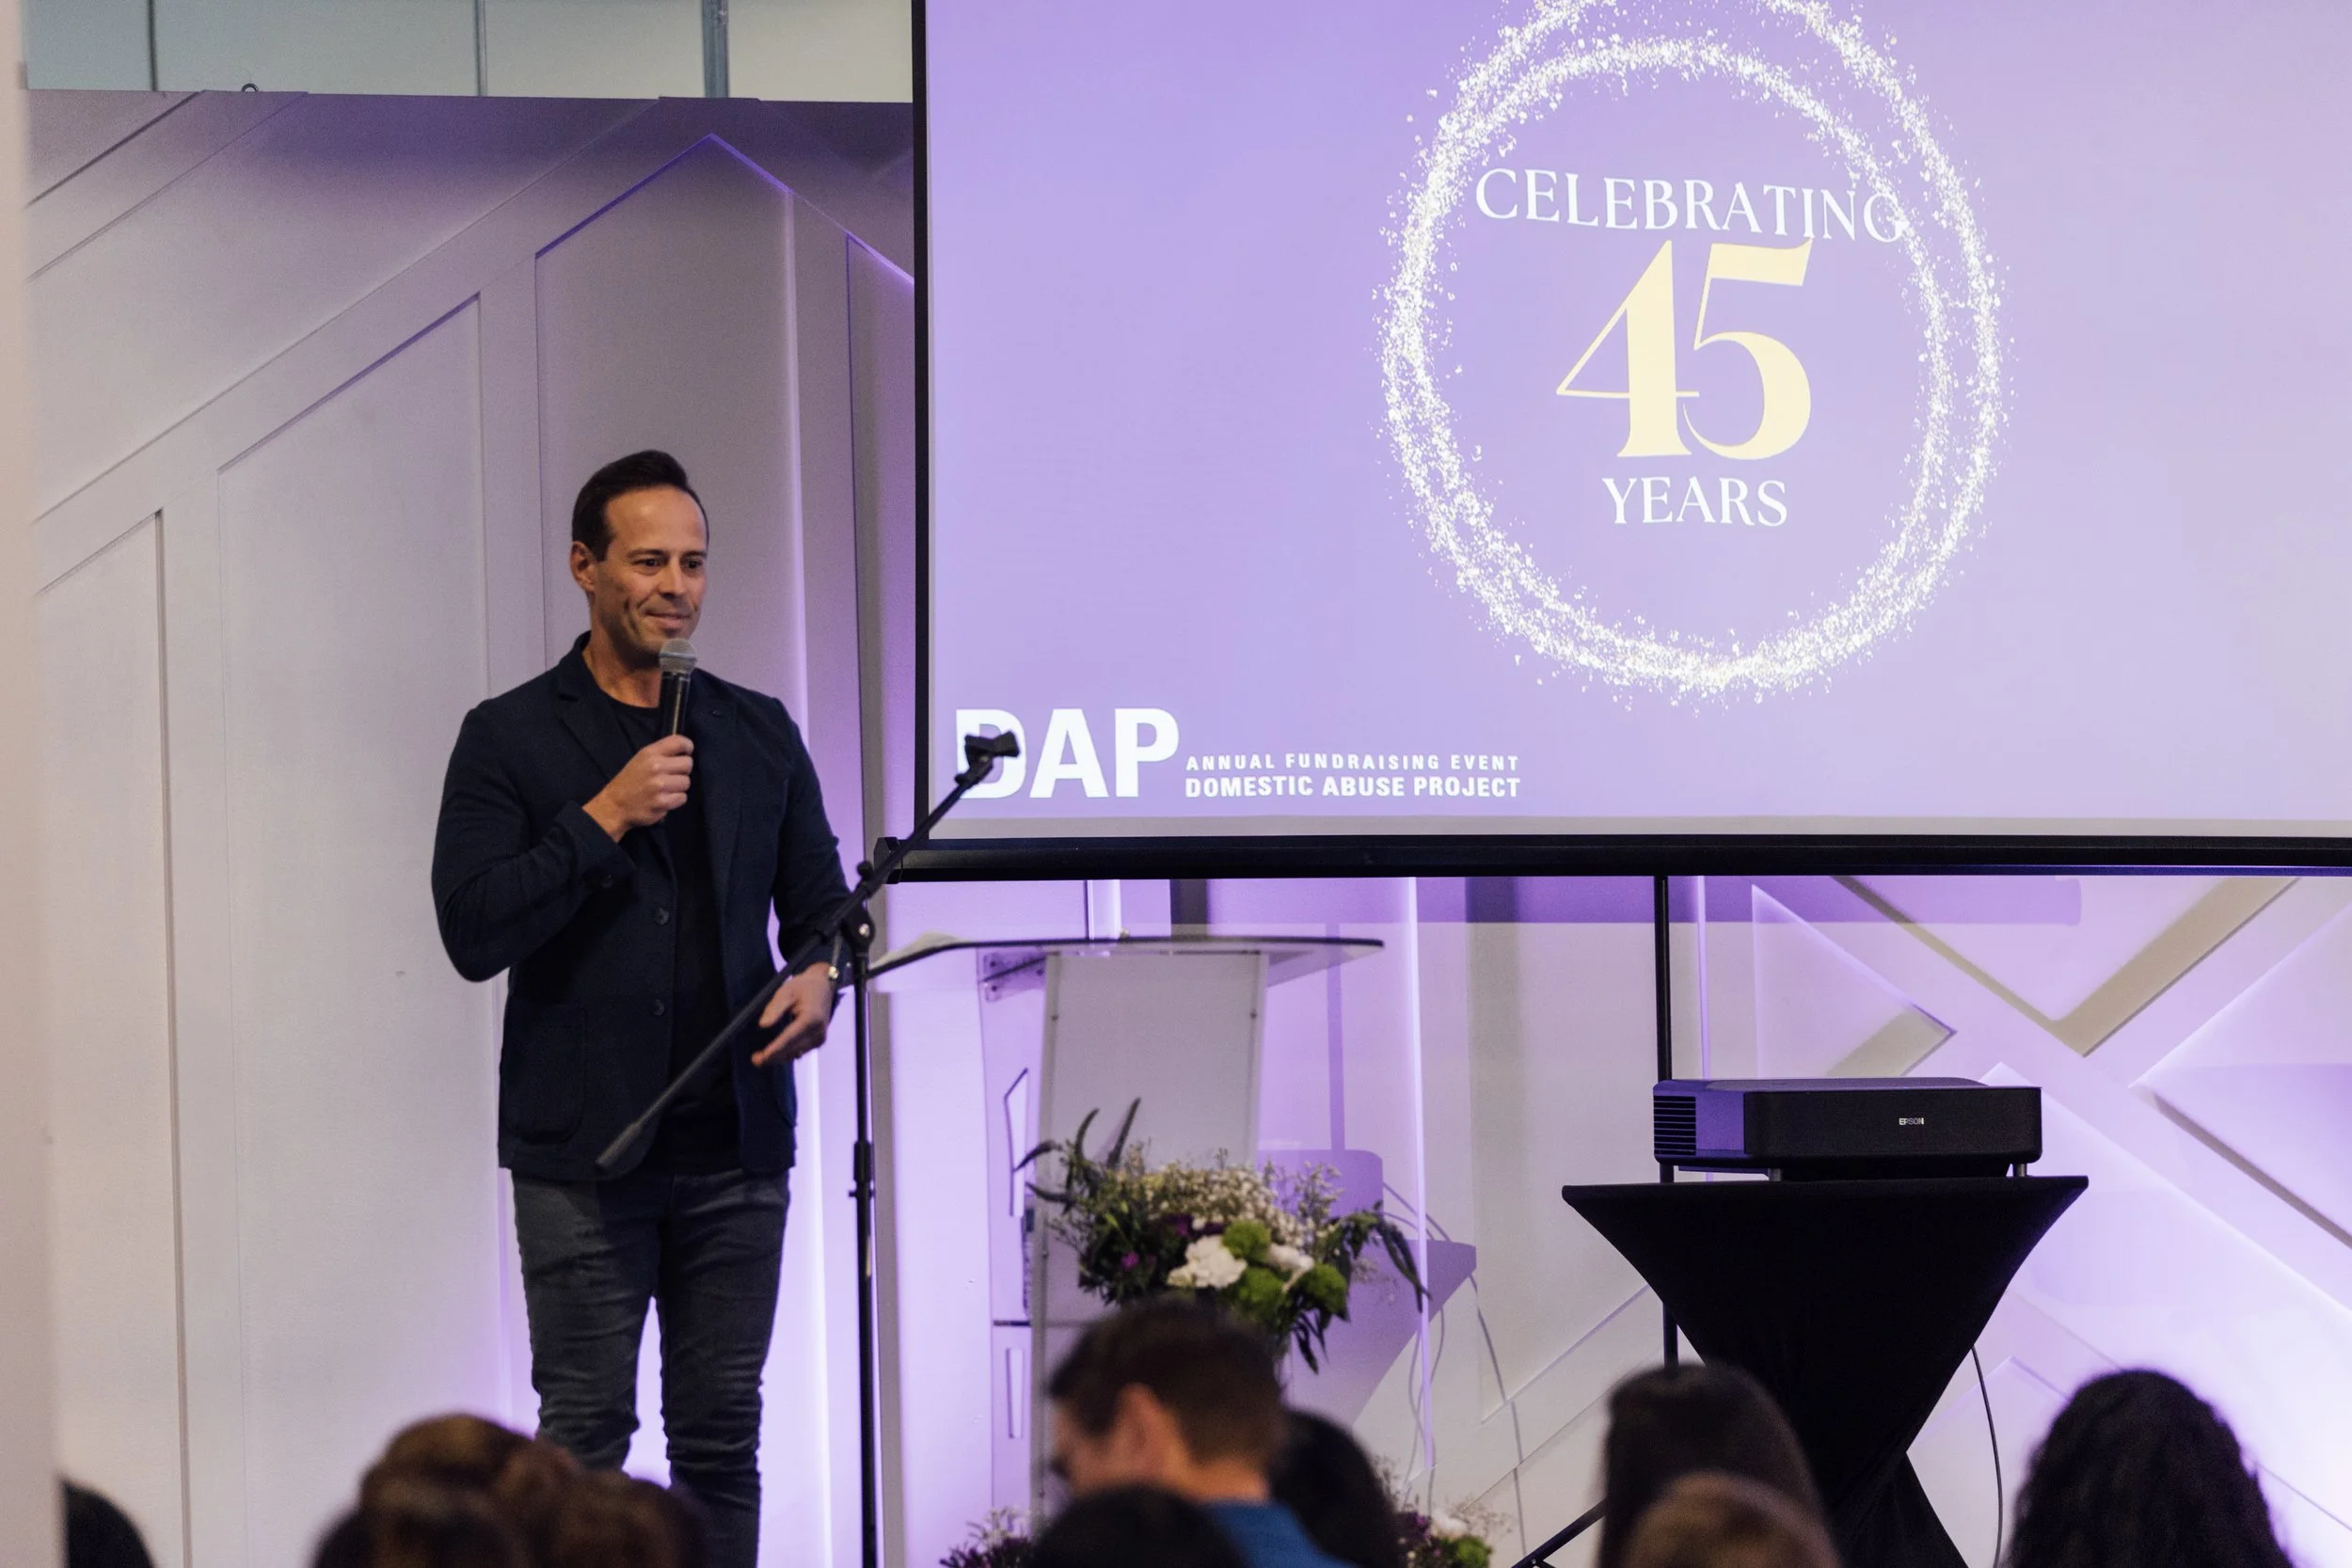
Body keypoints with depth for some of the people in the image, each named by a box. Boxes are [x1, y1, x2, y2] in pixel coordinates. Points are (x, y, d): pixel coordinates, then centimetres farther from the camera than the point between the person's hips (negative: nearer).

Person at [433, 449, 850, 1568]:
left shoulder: (759, 733, 12)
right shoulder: (511, 738, 0)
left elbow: (820, 901, 17)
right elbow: (471, 932, -8)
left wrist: (817, 975, -6)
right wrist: (604, 818, -15)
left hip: (734, 1140, 3)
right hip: (581, 1148, -3)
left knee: (722, 1436, 6)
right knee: (584, 1435, -2)